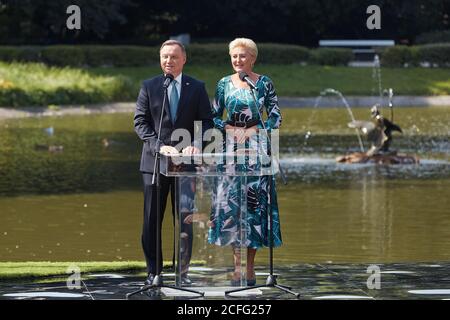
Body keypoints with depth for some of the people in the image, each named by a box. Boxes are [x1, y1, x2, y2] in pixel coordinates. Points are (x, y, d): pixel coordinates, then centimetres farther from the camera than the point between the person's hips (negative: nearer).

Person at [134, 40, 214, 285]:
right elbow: (140, 122, -1)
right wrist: (159, 146, -16)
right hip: (155, 161, 0)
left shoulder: (196, 88, 6)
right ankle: (153, 271, 9)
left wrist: (196, 145, -16)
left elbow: (207, 122, 3)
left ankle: (183, 271, 11)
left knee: (185, 218, 4)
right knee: (152, 219, 2)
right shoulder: (149, 87, 5)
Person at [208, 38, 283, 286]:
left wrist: (254, 131, -10)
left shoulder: (264, 83, 2)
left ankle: (250, 266, 0)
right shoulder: (224, 84, 7)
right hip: (231, 148, 2)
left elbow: (275, 116, 2)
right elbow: (214, 116, 10)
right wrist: (229, 129, -8)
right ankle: (237, 264, 1)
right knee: (230, 201, -3)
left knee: (255, 201, -4)